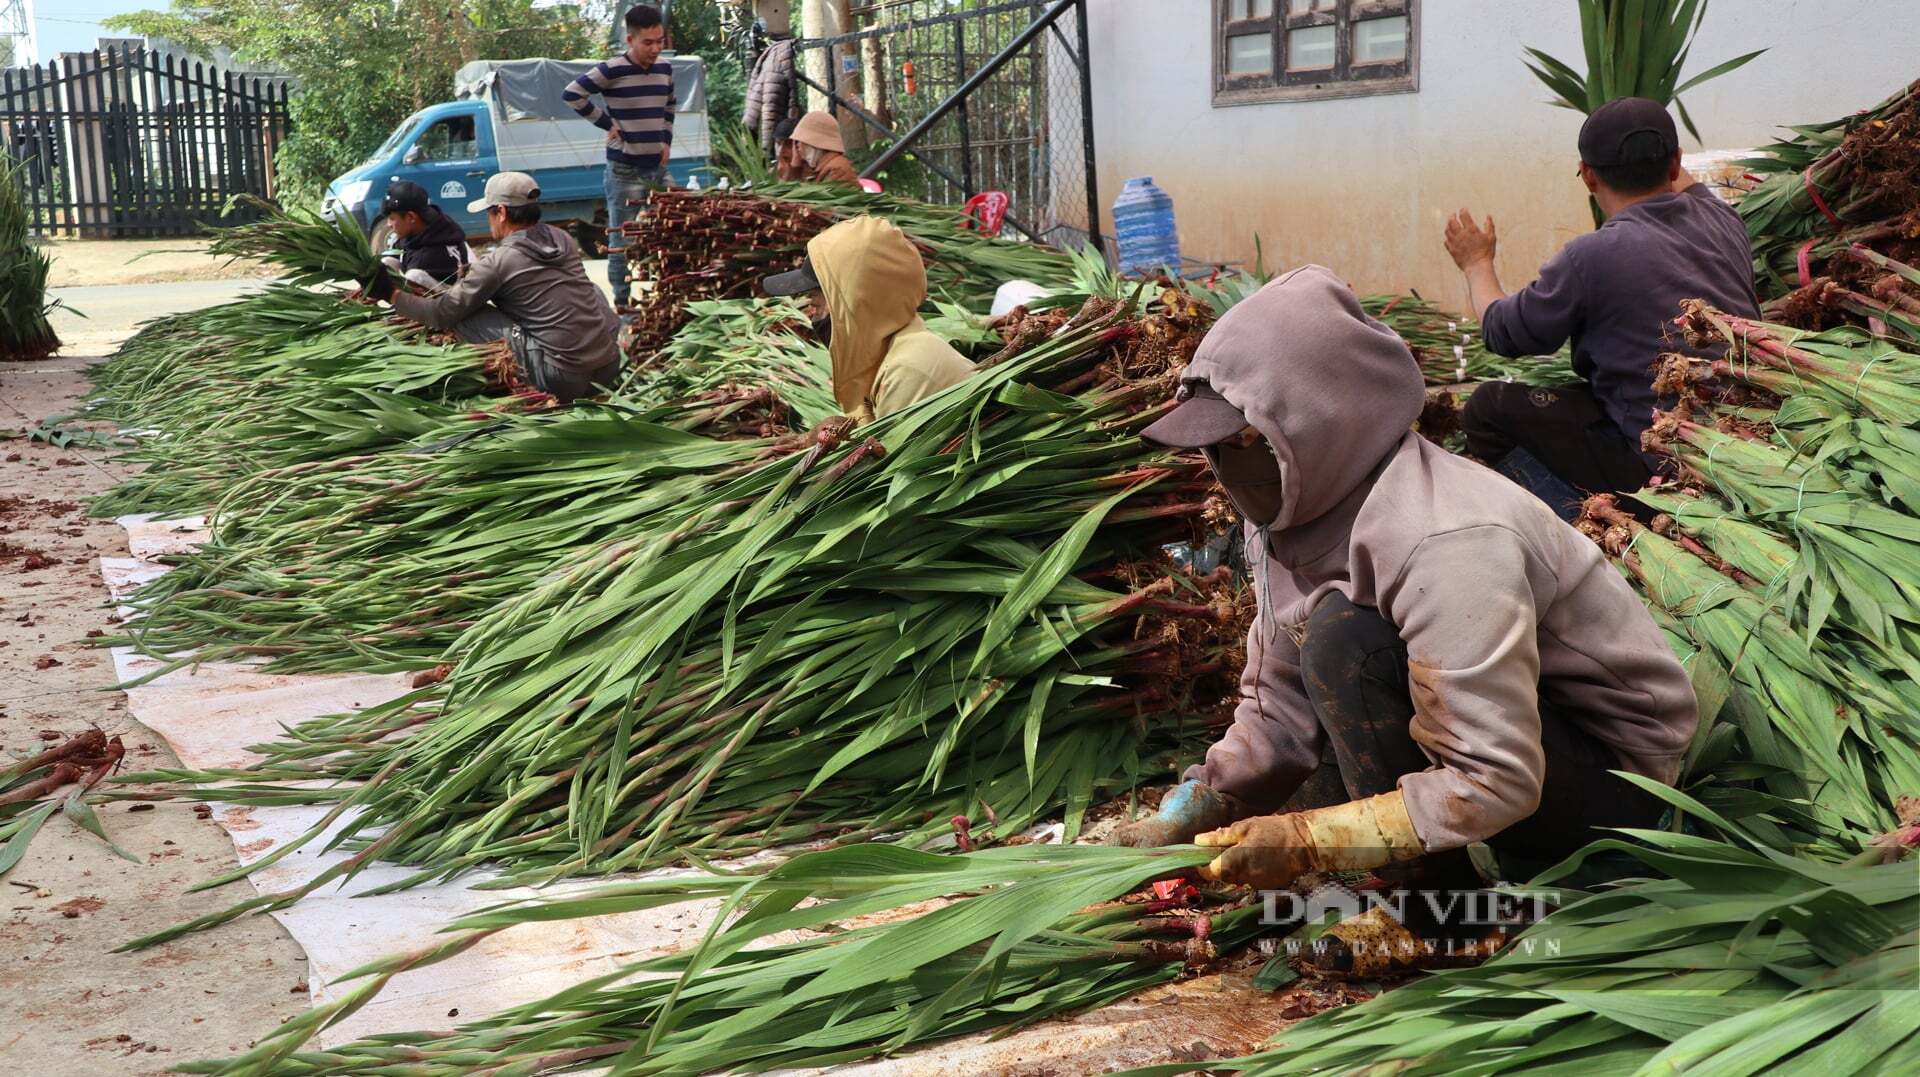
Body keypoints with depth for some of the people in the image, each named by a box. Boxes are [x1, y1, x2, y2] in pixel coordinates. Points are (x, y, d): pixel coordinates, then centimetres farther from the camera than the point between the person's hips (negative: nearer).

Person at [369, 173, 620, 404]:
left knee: (465, 315, 1)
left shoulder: (497, 262, -6)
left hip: (563, 383, -6)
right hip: (609, 369, 6)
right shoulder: (563, 239, 10)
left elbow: (442, 315, 2)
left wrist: (390, 295, 16)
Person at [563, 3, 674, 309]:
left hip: (657, 167, 6)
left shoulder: (665, 69, 6)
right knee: (622, 239, -2)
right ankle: (622, 304, 5)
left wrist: (667, 141, 12)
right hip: (624, 169, -6)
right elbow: (570, 94, -15)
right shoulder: (612, 70, -13)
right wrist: (607, 123, -12)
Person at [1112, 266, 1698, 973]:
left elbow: (1496, 784, -32)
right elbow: (1276, 709, 1)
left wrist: (1307, 840, -31)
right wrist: (1180, 820, -12)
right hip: (1495, 729, 8)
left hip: (1611, 777, -8)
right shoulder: (1292, 512, -5)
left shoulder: (1441, 542, -32)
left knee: (1346, 640, -28)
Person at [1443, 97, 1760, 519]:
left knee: (1488, 408, 4)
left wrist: (1477, 263, 17)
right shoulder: (1723, 221, 1)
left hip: (1660, 465, -7)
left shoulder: (1590, 257, -18)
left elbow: (1502, 333, 0)